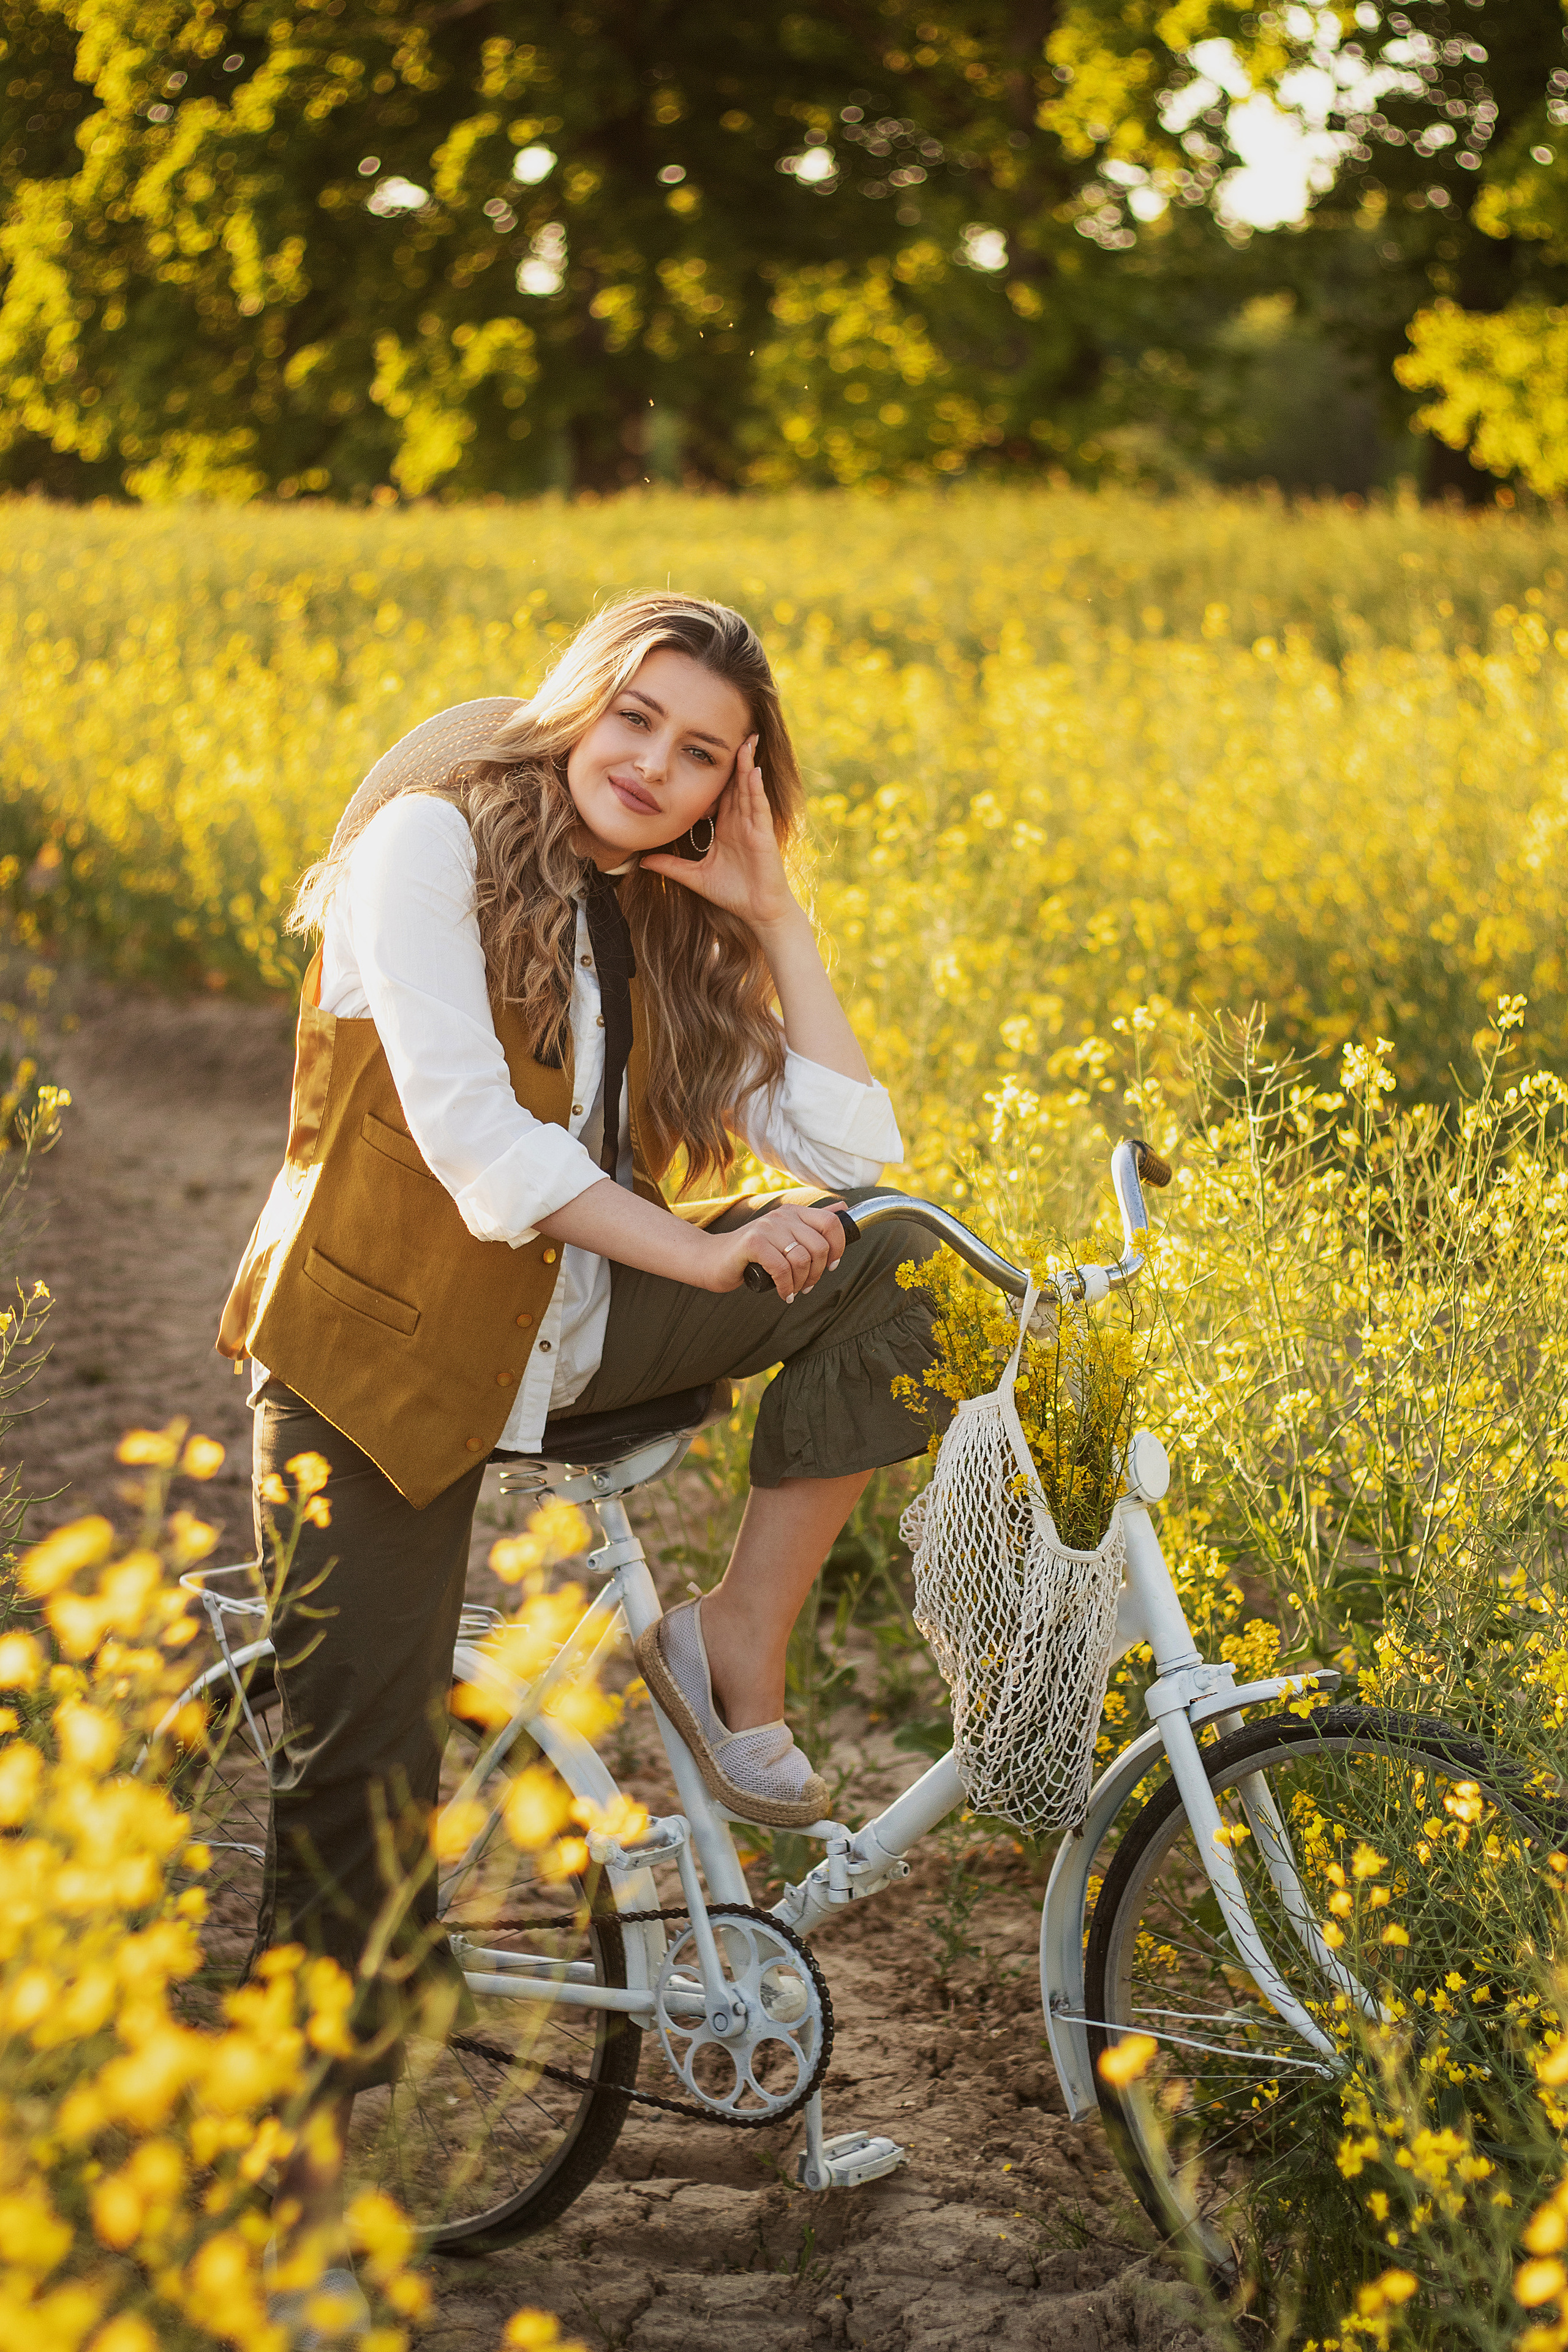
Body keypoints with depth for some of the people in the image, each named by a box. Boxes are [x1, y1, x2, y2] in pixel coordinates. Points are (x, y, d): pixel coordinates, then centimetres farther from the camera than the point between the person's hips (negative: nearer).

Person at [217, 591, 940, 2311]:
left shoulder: (674, 929, 9)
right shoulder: (438, 839, -10)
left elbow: (847, 1153, -1)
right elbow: (472, 1135, -21)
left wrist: (771, 910, -3)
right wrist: (706, 1255, -20)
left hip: (575, 1329, 6)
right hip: (389, 1345, -6)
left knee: (898, 1262, -12)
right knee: (362, 1778, -10)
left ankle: (734, 1646, -7)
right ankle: (298, 2158, 8)